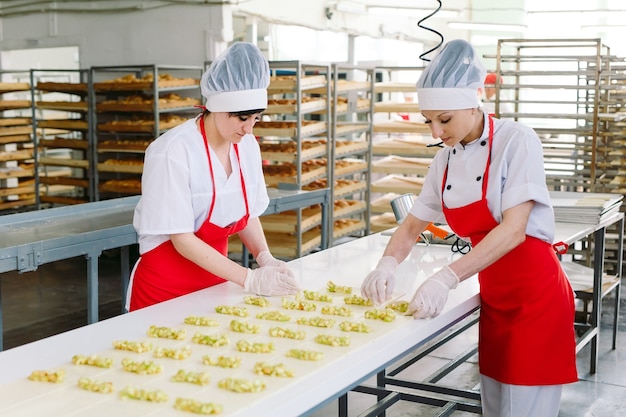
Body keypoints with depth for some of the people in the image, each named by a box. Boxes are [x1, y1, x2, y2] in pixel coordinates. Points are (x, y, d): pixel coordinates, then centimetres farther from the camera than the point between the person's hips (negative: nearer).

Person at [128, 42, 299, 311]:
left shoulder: (247, 146, -4)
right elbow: (182, 239, -22)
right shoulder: (173, 152, -22)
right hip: (164, 289, -5)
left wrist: (265, 258, -9)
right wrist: (248, 279, -25)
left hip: (215, 279, 6)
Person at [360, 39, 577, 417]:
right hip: (493, 299, 6)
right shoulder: (446, 159, 3)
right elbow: (413, 225, 10)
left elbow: (514, 230, -25)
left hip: (536, 297, -6)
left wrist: (446, 279, -34)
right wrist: (388, 264, -11)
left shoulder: (516, 141, -16)